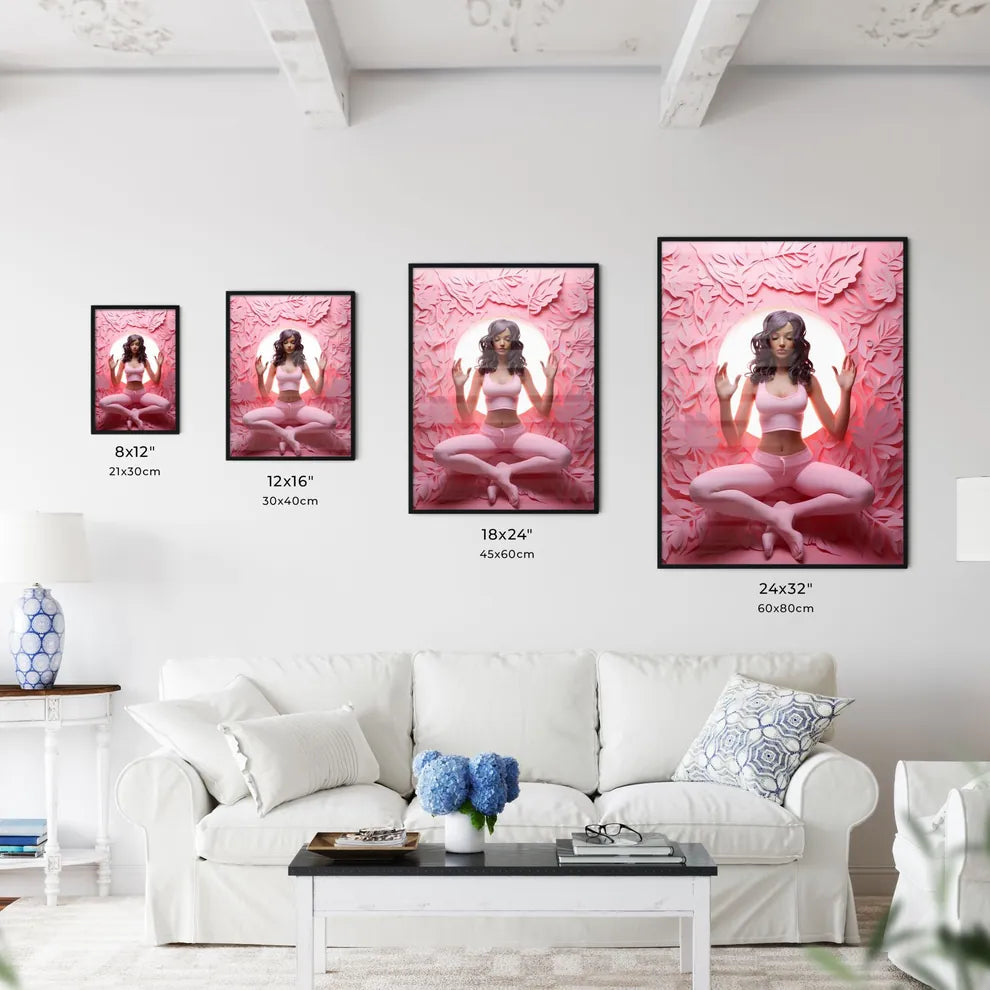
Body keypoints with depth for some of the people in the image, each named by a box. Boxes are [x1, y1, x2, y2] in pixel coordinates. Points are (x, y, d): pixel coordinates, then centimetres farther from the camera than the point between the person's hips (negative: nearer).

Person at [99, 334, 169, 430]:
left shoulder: (144, 361, 3)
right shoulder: (124, 361, 1)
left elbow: (155, 380, 4)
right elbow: (116, 383, 3)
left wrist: (159, 365, -8)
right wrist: (112, 369, -13)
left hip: (142, 394, 1)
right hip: (127, 394, -1)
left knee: (166, 404, -27)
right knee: (103, 403, -29)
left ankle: (137, 412, -15)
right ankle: (132, 414, -21)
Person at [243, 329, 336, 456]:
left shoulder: (302, 364, 4)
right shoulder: (275, 364, 3)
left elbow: (317, 391, 5)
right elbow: (265, 394, 5)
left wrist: (321, 371, -6)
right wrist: (260, 375, -10)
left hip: (299, 407, 1)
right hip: (280, 407, -1)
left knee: (331, 422, -26)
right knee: (247, 420, -28)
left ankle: (292, 432, -13)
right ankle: (286, 434, -21)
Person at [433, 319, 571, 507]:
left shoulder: (522, 371, 5)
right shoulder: (481, 371, 3)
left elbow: (543, 410, 4)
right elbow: (466, 417, 2)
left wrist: (550, 380, -6)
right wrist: (459, 387, -12)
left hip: (517, 434, 1)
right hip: (488, 434, -1)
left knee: (563, 456, -26)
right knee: (440, 453, -29)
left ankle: (506, 470, -13)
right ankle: (500, 474, -22)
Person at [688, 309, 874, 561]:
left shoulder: (807, 379, 4)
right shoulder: (755, 380, 2)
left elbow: (837, 432, 5)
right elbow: (733, 440, 1)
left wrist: (845, 391, -5)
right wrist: (724, 400, -12)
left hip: (801, 464, 1)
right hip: (763, 465, -1)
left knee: (864, 493, -26)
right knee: (699, 489, -29)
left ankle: (786, 513, -12)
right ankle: (780, 519, -22)